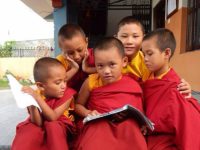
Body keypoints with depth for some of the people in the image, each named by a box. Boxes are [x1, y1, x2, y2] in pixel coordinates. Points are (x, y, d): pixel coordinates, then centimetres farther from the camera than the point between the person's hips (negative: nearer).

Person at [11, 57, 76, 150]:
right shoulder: (35, 95, -16)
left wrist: (37, 98, -38)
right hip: (40, 126, 1)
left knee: (53, 125, -31)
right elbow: (38, 123, -21)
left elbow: (53, 118, -29)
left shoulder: (67, 95, -21)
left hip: (58, 126, -1)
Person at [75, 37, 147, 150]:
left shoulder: (133, 86, 1)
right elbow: (78, 104, 12)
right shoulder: (92, 82, 0)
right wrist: (88, 113, -7)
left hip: (127, 126, 1)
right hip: (99, 125, -1)